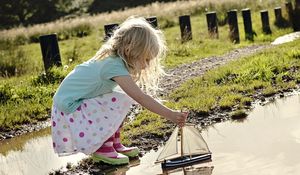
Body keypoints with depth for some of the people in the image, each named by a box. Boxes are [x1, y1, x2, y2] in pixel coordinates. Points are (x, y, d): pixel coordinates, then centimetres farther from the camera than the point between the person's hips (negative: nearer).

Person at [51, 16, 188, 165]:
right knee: (122, 101, -20)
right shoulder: (115, 66, -26)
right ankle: (102, 149, -6)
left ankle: (114, 143, 10)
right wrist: (170, 115, -30)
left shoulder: (113, 58, 1)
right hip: (69, 107, -10)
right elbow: (141, 98, -31)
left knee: (123, 96, 5)